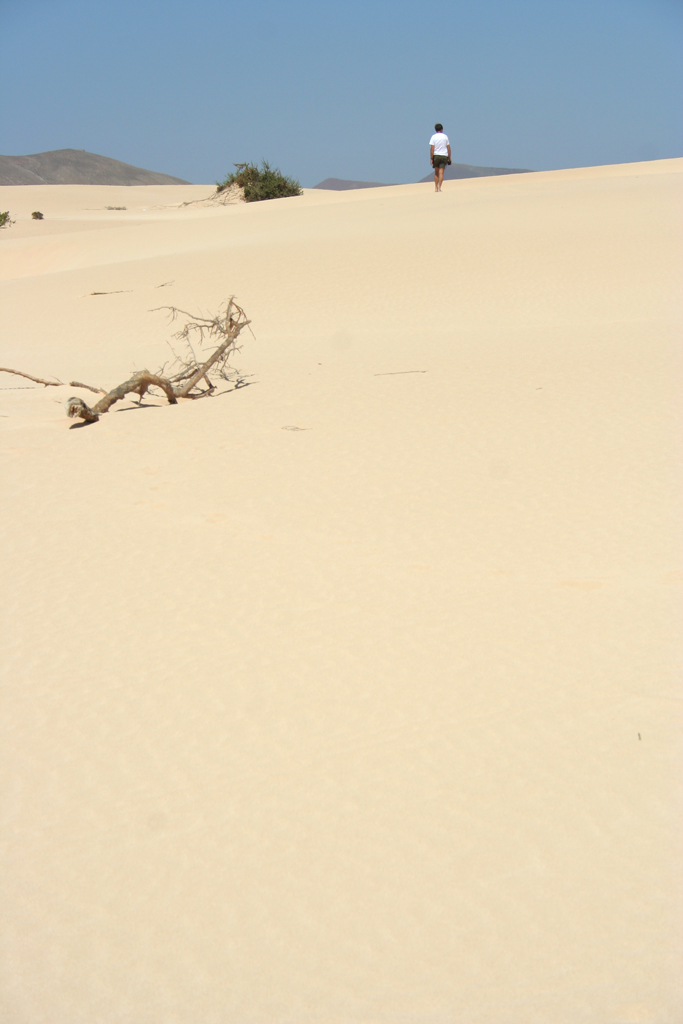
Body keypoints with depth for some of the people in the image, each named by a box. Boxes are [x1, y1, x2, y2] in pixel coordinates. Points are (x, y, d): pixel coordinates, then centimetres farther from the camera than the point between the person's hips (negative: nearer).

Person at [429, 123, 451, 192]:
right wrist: (449, 158, 11)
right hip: (444, 156, 0)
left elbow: (432, 148, -6)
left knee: (436, 172, 12)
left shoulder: (433, 137, 1)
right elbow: (449, 148, 5)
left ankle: (436, 188, 10)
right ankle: (439, 188, -8)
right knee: (441, 173, -2)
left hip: (436, 155, 0)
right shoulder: (445, 136, 5)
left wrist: (431, 158, -4)